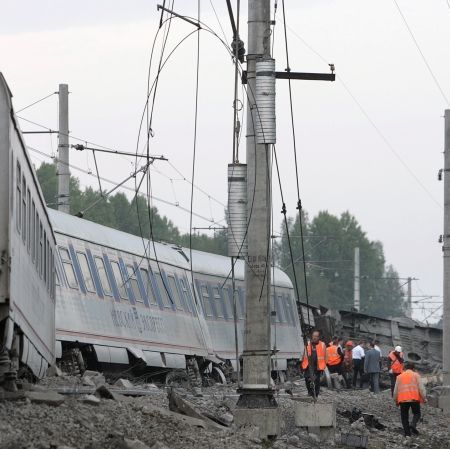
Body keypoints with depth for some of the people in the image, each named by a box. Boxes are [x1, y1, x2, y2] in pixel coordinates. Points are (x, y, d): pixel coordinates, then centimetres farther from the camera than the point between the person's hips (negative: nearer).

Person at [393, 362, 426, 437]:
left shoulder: (399, 377, 14)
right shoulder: (416, 375, 6)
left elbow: (396, 390, 16)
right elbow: (421, 388, -1)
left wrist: (396, 400, 25)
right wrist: (424, 398, 5)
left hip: (402, 399, 2)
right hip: (414, 398, -2)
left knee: (404, 416, 10)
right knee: (416, 414, 12)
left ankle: (407, 433, 4)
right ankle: (413, 425, -15)